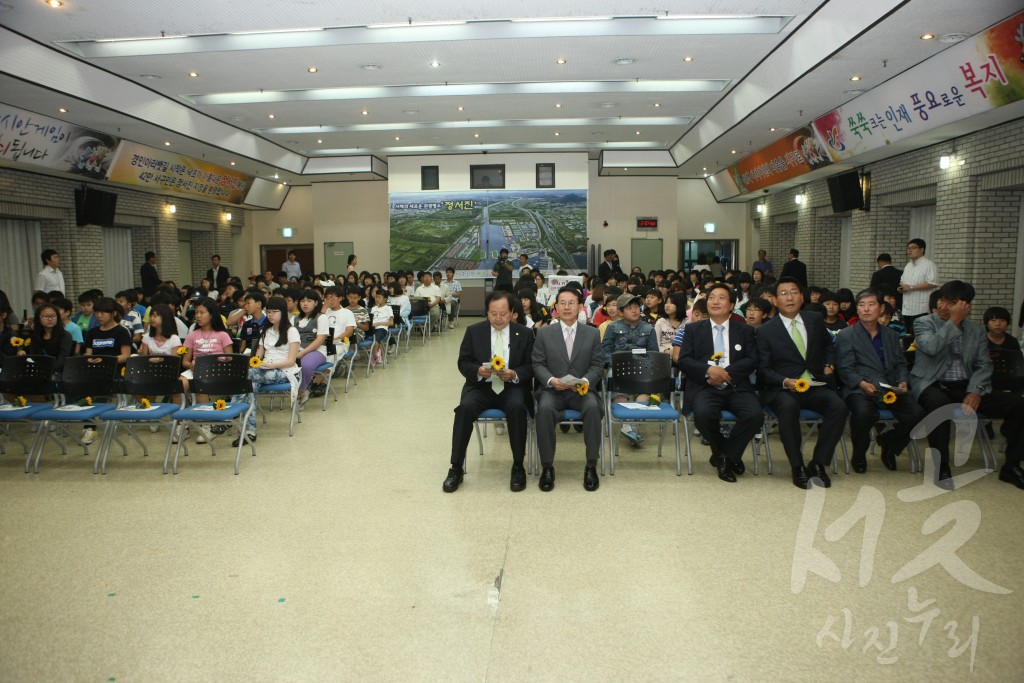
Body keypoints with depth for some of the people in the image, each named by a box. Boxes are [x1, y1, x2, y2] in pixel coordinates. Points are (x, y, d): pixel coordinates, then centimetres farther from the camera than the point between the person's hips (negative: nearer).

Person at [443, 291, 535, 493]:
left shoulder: (524, 334, 4)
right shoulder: (474, 331, 5)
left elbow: (531, 366, 4)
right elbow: (463, 362, 5)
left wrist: (514, 374, -17)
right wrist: (478, 370, -17)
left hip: (512, 387, -1)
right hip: (480, 386, 1)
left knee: (517, 407, -34)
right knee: (465, 408, -30)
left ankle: (518, 467, -16)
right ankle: (456, 468, -18)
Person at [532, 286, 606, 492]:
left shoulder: (592, 333, 9)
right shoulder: (544, 333, 7)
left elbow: (597, 365, 5)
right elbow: (538, 364, 4)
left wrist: (586, 381, -15)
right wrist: (551, 380, -16)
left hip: (582, 390, 0)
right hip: (552, 390, 0)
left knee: (593, 407, -33)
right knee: (544, 409, -33)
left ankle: (591, 466, -18)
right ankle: (547, 467, -19)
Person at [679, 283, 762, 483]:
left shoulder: (745, 330, 17)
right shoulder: (693, 329, 15)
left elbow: (752, 361, 4)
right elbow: (683, 361, 4)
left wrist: (726, 372, -13)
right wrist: (708, 370, -15)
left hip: (736, 386, 1)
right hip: (704, 386, -1)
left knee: (755, 415, -29)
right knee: (704, 414, -34)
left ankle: (724, 456, -3)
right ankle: (730, 456, -3)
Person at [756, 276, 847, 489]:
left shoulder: (815, 320, 12)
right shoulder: (766, 330, 2)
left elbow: (828, 345, 30)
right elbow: (763, 369, 0)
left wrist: (829, 365, 11)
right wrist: (785, 382, -18)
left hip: (816, 385, 3)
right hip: (782, 388, -3)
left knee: (839, 406, -27)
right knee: (788, 407, -37)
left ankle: (818, 463, -14)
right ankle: (797, 467, -22)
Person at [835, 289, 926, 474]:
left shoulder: (891, 335, 23)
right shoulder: (845, 336, 7)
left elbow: (901, 364, 20)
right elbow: (845, 370, -2)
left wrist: (903, 382, -1)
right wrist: (862, 383, -20)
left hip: (890, 389, 5)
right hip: (860, 389, -5)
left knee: (917, 413, -22)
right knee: (864, 413, -37)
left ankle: (888, 441, 10)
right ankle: (859, 456, -7)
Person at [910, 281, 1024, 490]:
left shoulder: (976, 330, 12)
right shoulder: (923, 323, 1)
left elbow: (983, 366, 5)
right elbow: (931, 347, -20)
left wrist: (974, 392, -12)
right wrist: (954, 322, -14)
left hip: (965, 387, 5)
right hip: (932, 386, -4)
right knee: (939, 404, -39)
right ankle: (941, 467, -25)